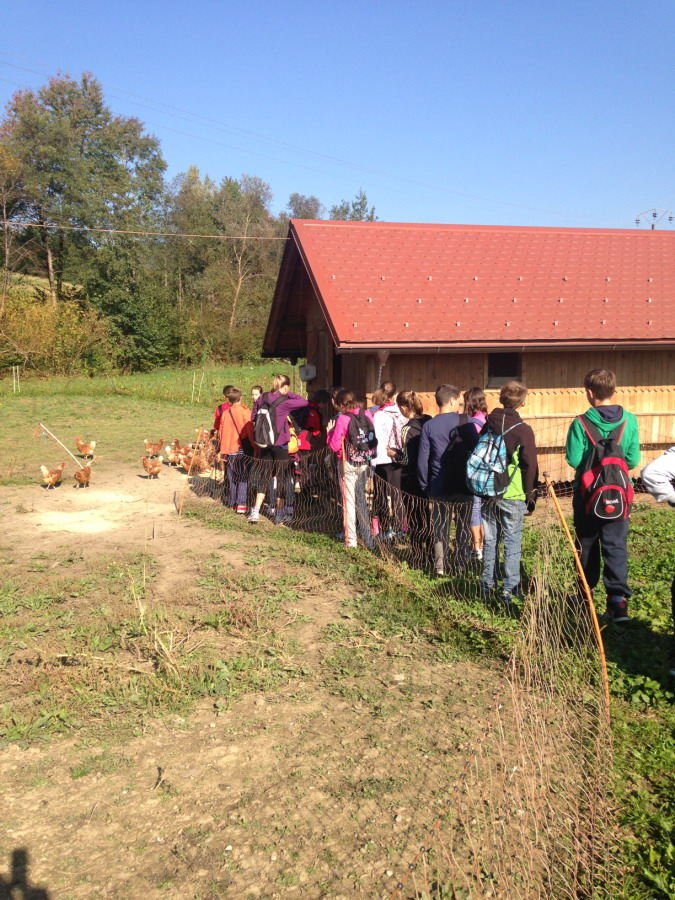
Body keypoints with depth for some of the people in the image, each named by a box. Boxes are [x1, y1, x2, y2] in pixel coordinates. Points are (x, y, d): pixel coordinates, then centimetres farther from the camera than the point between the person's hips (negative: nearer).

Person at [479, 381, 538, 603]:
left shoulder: (486, 425, 5)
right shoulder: (523, 430, -10)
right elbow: (530, 466, -8)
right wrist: (530, 496, 0)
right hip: (512, 494, -4)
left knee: (490, 539, 14)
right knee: (512, 542, 2)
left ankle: (487, 584, 21)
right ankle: (510, 589, 5)